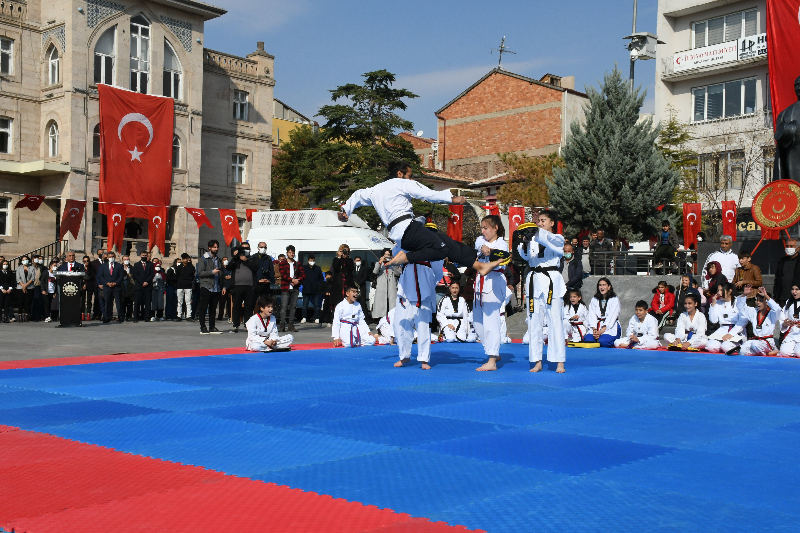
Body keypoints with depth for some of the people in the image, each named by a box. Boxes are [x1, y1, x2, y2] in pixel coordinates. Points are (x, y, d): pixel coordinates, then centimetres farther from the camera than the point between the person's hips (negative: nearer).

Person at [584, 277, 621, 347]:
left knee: (603, 341, -33)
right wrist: (594, 330, -14)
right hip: (597, 327, 3)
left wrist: (601, 331, -20)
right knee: (587, 339, -28)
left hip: (610, 328, -3)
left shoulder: (614, 300, 5)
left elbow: (611, 318, -7)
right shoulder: (594, 300, 19)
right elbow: (592, 316, 6)